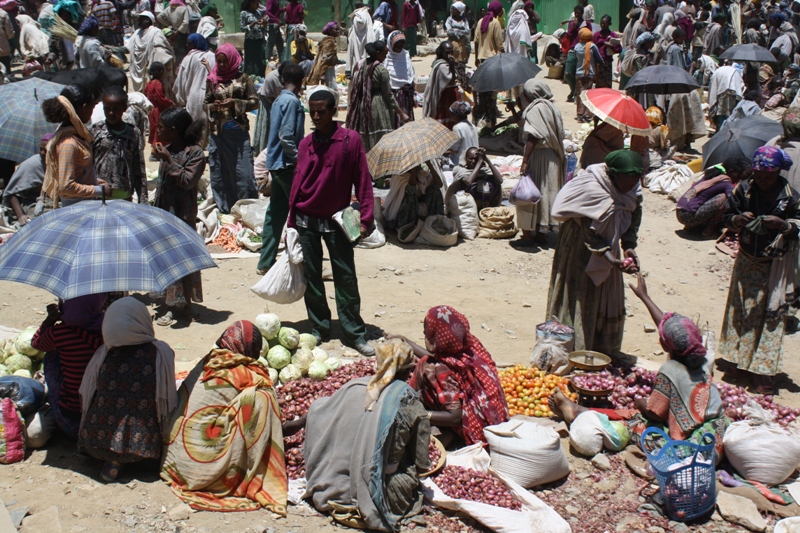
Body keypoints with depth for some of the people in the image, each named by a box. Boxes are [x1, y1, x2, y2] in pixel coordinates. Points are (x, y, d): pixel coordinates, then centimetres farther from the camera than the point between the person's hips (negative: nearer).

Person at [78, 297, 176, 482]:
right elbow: (169, 401, -4)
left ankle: (115, 459, 15)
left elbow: (85, 398, 6)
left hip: (96, 443, 3)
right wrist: (164, 432, 14)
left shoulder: (102, 355, -2)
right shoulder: (161, 353, -8)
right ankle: (120, 460, 11)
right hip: (142, 444, -3)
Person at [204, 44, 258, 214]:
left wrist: (235, 103, -13)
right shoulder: (212, 79, 8)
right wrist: (212, 106, -8)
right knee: (219, 173, 6)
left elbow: (254, 102, 1)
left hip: (239, 131, -2)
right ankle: (223, 208, 16)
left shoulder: (243, 78, 3)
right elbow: (205, 104, 14)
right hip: (218, 133, 2)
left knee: (243, 172, -3)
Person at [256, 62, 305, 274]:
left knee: (275, 213, 11)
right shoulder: (292, 101, -13)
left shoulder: (278, 101, 13)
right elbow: (286, 136, -21)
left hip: (276, 163, 9)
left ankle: (266, 262, 14)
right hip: (287, 164, -9)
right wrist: (298, 159, -15)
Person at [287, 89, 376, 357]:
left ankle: (354, 332, 8)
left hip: (336, 219, -3)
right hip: (306, 219, 3)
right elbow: (298, 182, 9)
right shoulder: (306, 144, 4)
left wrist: (366, 218, -12)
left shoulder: (351, 139, -7)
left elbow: (363, 180, -7)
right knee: (312, 277, 8)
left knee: (346, 277, 0)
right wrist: (292, 220, 7)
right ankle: (319, 328, 19)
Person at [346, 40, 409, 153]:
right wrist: (401, 113, -7)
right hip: (378, 107, -6)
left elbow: (354, 89, 8)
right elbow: (388, 94, -12)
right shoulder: (381, 69, -14)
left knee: (363, 140, 12)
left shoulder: (360, 65, 3)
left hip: (362, 106, 6)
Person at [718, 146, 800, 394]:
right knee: (741, 311, 11)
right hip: (747, 262, 3)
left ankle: (763, 370, 6)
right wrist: (738, 220, -21)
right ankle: (739, 361, 26)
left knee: (771, 317, 0)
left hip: (776, 266, -3)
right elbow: (728, 216, 1)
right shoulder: (744, 189, -7)